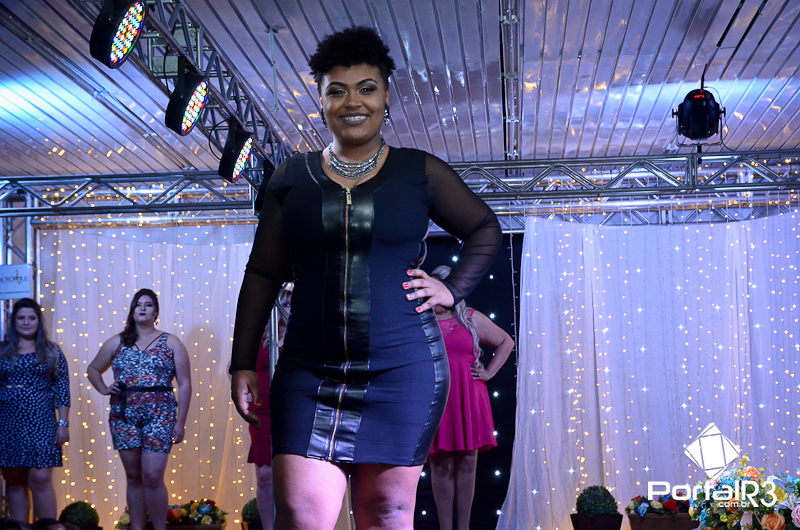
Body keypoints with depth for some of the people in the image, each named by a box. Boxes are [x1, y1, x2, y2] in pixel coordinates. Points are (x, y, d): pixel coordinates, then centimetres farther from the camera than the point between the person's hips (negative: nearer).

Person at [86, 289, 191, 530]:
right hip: (124, 416, 3)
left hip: (159, 415, -3)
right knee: (134, 477, 8)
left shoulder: (171, 343, 6)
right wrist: (103, 389, 6)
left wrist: (180, 422, -3)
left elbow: (184, 384, 3)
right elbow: (93, 369, 26)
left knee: (152, 477, -10)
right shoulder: (117, 343, 13)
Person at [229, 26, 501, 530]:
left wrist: (453, 289, 3)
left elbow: (485, 228, 18)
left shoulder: (420, 172, 5)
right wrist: (243, 363, 6)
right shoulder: (293, 178, 9)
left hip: (404, 370, -1)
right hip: (311, 374, 1)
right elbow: (264, 274, 10)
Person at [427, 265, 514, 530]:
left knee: (466, 463, 1)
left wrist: (489, 372, 8)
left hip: (467, 399, 1)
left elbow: (506, 342, 17)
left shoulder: (471, 319, 10)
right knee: (441, 465, -3)